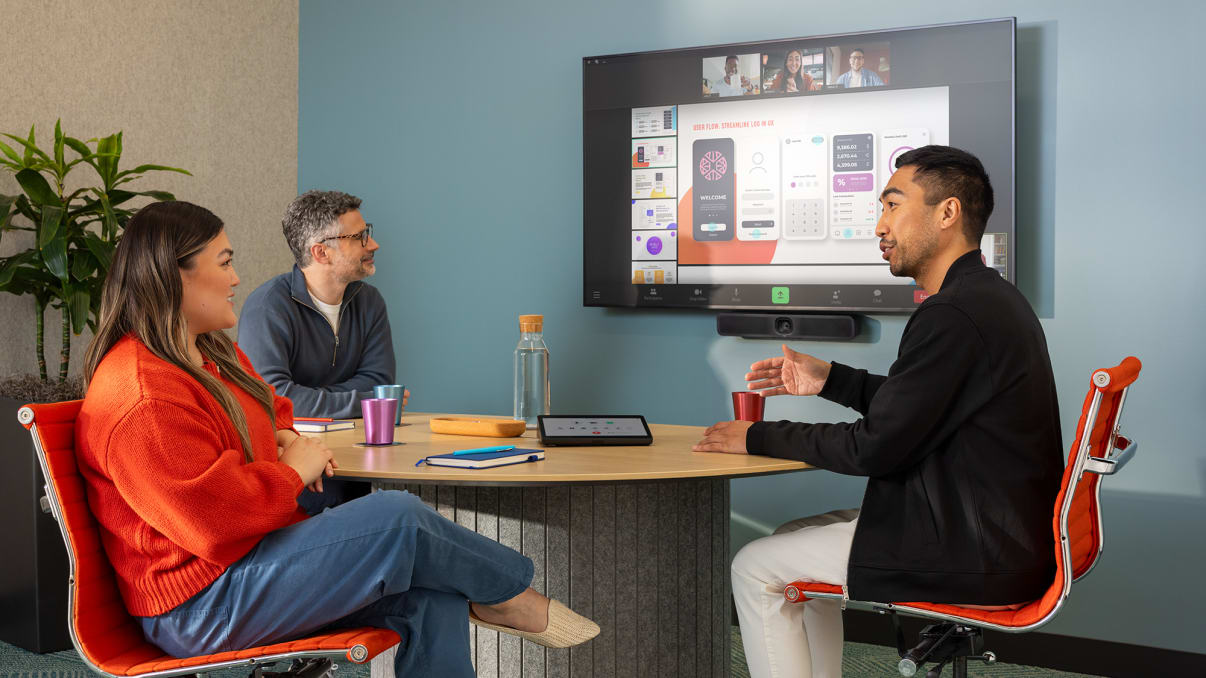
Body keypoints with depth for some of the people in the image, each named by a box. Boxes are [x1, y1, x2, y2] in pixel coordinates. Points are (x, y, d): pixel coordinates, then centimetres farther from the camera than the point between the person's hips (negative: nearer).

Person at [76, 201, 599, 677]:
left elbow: (270, 403, 33)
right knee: (398, 519, -20)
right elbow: (215, 523, -27)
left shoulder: (209, 352, 14)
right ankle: (509, 592, 6)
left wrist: (281, 436, 9)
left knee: (433, 596, -11)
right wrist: (292, 472, -12)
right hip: (199, 610, -10)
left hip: (257, 554, 10)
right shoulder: (141, 400, -22)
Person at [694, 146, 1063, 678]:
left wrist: (759, 438, -7)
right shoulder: (990, 297, 10)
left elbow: (875, 447, -19)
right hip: (1000, 532, 10)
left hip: (977, 559, -10)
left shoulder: (953, 314, -22)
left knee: (755, 568, -1)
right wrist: (829, 379, 15)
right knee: (796, 540, 20)